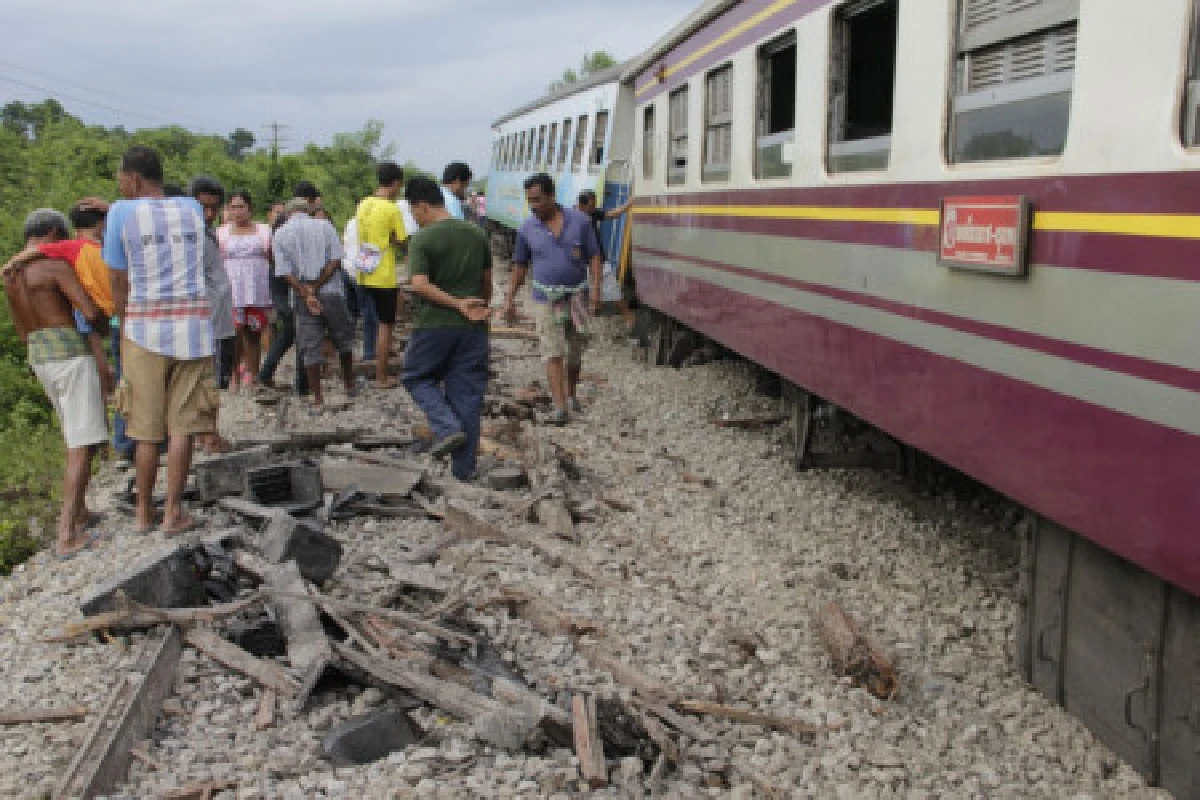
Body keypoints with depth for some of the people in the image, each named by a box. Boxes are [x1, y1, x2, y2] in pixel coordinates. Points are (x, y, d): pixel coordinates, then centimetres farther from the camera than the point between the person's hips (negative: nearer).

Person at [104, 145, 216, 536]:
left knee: (147, 430, 6)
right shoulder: (192, 209, 8)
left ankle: (144, 514, 15)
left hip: (145, 328, -2)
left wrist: (126, 329, 13)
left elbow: (119, 283, 0)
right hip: (194, 327, 2)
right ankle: (173, 513, 5)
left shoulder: (122, 213, -3)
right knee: (182, 426, 3)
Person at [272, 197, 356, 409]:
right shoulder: (324, 226, 3)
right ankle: (349, 385, 25)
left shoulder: (280, 235, 4)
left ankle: (317, 398, 5)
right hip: (331, 293, 0)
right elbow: (336, 261, -6)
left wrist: (306, 294, -11)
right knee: (344, 339, 17)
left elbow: (285, 272, -6)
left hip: (301, 297, 0)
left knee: (310, 347, 4)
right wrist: (316, 287, -7)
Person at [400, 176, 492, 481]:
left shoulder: (422, 239, -11)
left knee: (417, 377, 18)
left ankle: (449, 428, -3)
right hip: (473, 328, 5)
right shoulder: (477, 234, 6)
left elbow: (419, 284, -22)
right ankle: (464, 467, 12)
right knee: (467, 392, 8)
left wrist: (458, 304, -17)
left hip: (434, 324, -4)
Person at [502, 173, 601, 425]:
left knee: (575, 353, 12)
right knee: (553, 353, -9)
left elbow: (594, 256, -1)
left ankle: (571, 394, 34)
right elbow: (520, 265, 8)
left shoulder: (579, 221, -3)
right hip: (547, 299, -1)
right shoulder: (527, 228, -1)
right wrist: (510, 298, 6)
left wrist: (596, 288, -12)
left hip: (577, 296, 1)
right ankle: (560, 407, -12)